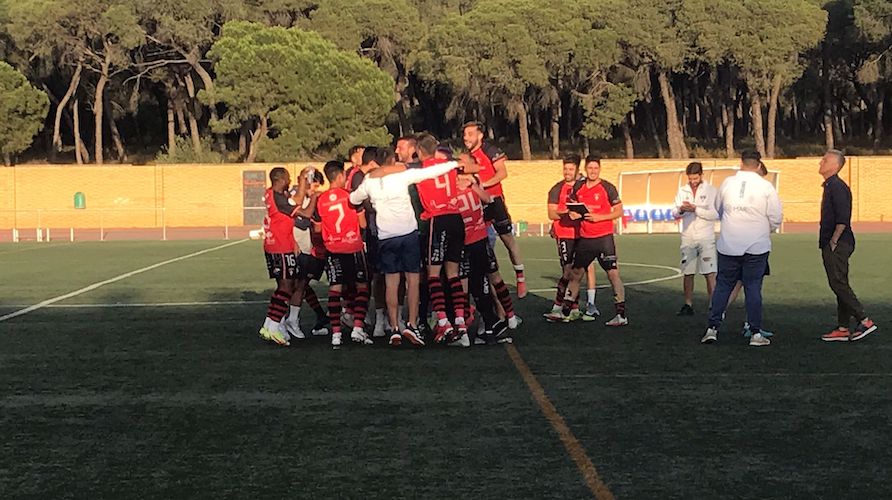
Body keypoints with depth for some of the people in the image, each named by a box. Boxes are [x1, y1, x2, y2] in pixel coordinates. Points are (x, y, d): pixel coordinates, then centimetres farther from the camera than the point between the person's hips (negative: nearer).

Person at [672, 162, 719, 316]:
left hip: (706, 238, -4)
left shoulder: (710, 190, -1)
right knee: (688, 273, 7)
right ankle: (688, 305, 15)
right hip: (687, 237, 4)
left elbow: (715, 214, -10)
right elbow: (675, 214, 6)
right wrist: (681, 210, -16)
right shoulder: (682, 191, 10)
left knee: (710, 274, -8)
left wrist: (695, 209, -20)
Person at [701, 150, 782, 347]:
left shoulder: (727, 183, 1)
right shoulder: (766, 187, -5)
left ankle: (713, 328, 8)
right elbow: (776, 218, -3)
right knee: (753, 288, 4)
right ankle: (756, 333, 5)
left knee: (722, 285, 10)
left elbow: (718, 209, 15)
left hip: (728, 245, 1)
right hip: (757, 246, -1)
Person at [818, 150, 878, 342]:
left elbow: (843, 219, -22)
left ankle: (865, 321, -9)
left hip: (838, 245, -10)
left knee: (838, 284, -11)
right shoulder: (830, 186, 17)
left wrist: (833, 241, -19)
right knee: (840, 285, 10)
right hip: (831, 245, 10)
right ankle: (843, 329, 13)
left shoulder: (837, 187, -14)